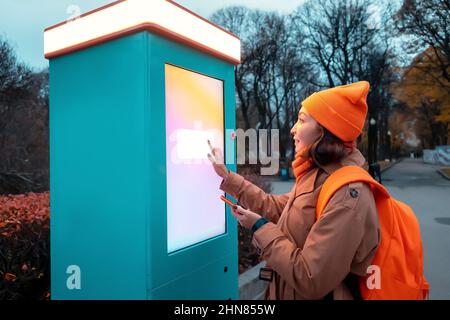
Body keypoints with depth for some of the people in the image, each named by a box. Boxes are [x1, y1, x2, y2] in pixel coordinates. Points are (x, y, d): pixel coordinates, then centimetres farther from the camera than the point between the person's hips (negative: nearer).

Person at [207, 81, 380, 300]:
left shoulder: (348, 195, -28)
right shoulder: (317, 175, 1)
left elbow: (310, 281, -30)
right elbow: (276, 207, 11)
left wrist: (260, 227, -19)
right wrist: (226, 175, 10)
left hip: (309, 295, -8)